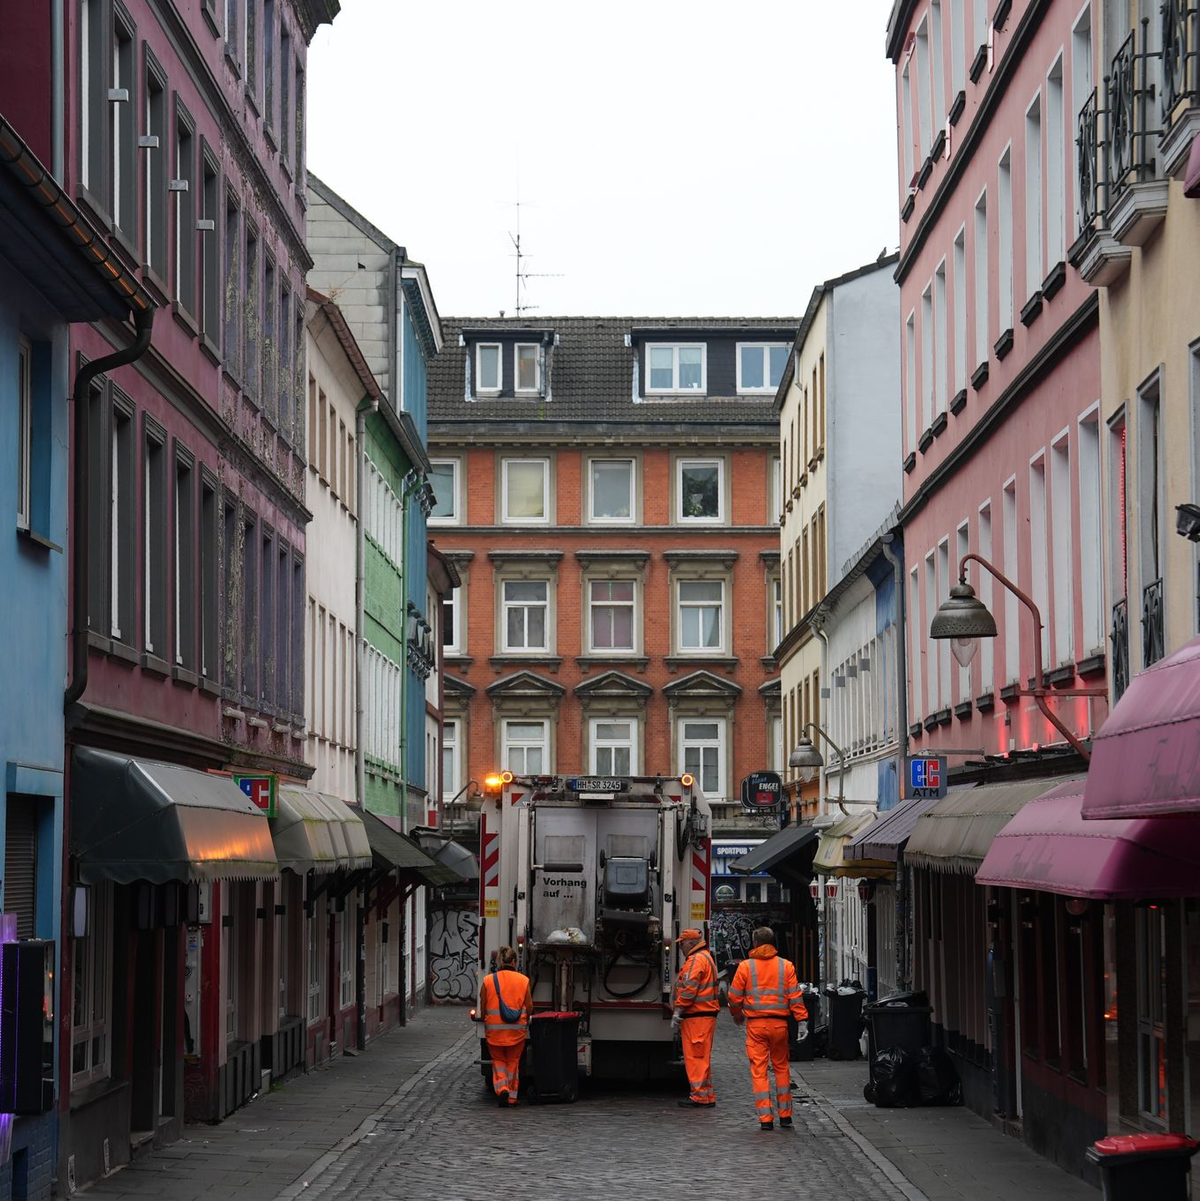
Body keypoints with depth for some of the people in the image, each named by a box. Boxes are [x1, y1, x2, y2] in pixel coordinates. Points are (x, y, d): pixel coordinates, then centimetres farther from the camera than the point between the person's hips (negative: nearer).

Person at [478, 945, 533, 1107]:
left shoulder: (488, 980, -5)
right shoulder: (523, 980, -4)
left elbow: (483, 1008, 0)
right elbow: (529, 1007, 0)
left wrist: (486, 1023, 17)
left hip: (494, 1028, 0)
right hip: (517, 1028, 1)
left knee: (498, 1060, 13)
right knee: (513, 1061, 15)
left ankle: (501, 1088, -9)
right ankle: (512, 1096, 16)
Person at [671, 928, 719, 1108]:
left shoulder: (696, 960, -12)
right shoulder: (706, 958, 23)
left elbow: (689, 988, -20)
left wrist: (677, 1012, -17)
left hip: (696, 1017, -11)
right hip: (705, 1014, 11)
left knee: (695, 1056, -9)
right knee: (702, 1057, 15)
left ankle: (700, 1097, -10)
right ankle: (707, 1096, 18)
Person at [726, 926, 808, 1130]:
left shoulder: (745, 966, -2)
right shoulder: (786, 966, 2)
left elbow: (735, 997, 1)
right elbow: (795, 996, -3)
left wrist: (737, 1014, 20)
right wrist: (802, 1021, -1)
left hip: (755, 1024, -2)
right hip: (779, 1023, 2)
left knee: (758, 1070, 1)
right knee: (781, 1068, 15)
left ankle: (765, 1118, -3)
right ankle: (785, 1115, 18)